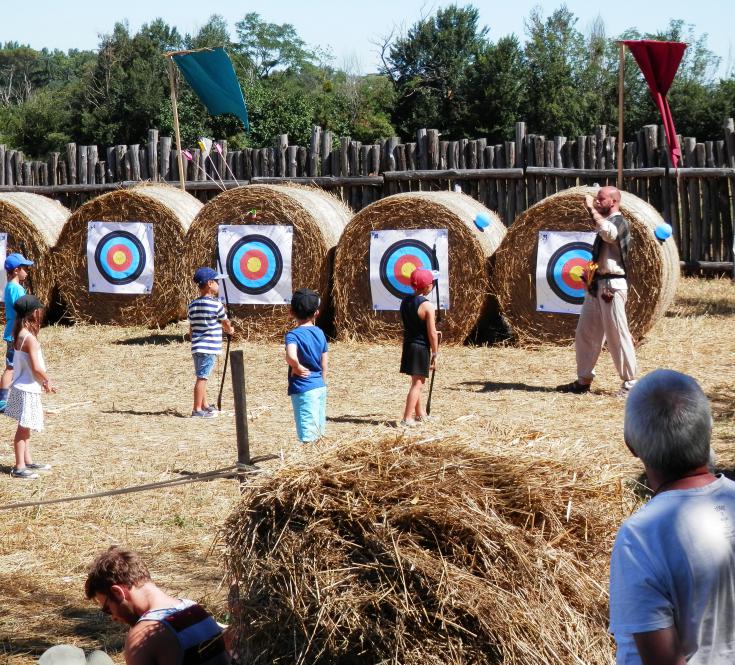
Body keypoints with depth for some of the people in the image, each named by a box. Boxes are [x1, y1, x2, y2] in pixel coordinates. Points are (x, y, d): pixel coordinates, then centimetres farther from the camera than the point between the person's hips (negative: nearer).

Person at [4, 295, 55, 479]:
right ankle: (19, 468, 5)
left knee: (25, 428, 18)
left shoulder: (19, 335, 6)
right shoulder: (30, 338, -21)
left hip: (23, 387, 9)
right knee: (23, 428, -1)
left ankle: (28, 461, 29)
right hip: (27, 390, -9)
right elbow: (36, 367, -23)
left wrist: (43, 381, 10)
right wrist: (47, 381, -7)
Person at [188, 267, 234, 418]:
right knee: (202, 377, -7)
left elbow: (191, 327, 15)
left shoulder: (193, 304, 9)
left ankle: (205, 405, 30)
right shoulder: (216, 305, -11)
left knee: (201, 376, 17)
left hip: (196, 347, 7)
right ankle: (197, 410, -6)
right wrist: (230, 330, 26)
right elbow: (226, 323, 3)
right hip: (209, 348, -7)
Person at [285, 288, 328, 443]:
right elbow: (325, 363, 10)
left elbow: (291, 356, -35)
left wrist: (297, 367, -16)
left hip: (303, 389, -6)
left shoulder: (293, 335, -14)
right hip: (320, 387, 6)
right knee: (319, 431, 19)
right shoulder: (319, 333, 5)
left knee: (308, 436, -3)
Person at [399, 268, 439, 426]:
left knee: (416, 381, 21)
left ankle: (419, 413, 33)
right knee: (418, 383, -3)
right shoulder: (427, 306, -17)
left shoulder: (405, 301, 6)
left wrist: (433, 333, 22)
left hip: (408, 344, 8)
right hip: (421, 347, -8)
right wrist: (435, 354, -8)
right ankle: (407, 418, -8)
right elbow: (432, 333, -17)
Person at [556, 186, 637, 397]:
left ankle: (630, 382, 0)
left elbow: (609, 233, -33)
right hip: (595, 285, 9)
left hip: (612, 286, -9)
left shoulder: (620, 222, -10)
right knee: (585, 333, 9)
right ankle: (583, 380, 15)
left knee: (617, 335, -6)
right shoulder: (606, 221, 18)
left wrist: (592, 209, -25)